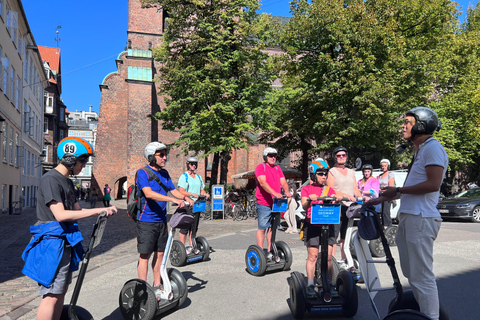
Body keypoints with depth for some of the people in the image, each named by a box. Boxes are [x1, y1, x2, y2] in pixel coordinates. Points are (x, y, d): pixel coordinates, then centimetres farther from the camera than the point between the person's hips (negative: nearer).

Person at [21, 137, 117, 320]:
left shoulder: (67, 181, 15)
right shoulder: (50, 179, -14)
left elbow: (76, 211, 15)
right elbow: (61, 215, -23)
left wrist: (104, 211, -1)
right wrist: (99, 210, -21)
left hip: (65, 242, 10)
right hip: (52, 242, -10)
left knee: (62, 291, 15)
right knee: (51, 296, -6)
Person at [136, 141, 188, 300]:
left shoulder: (164, 173, 11)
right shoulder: (142, 173, -11)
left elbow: (174, 190, 13)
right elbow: (149, 193, -25)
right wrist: (173, 199, -32)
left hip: (161, 220, 7)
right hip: (146, 221, -7)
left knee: (160, 254, 12)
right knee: (145, 255, 1)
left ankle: (157, 287, 25)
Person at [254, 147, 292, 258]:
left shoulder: (278, 168, 18)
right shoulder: (260, 167, -3)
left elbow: (283, 182, 9)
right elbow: (263, 183, -17)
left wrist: (287, 191, -13)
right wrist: (274, 193, -30)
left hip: (276, 203, 6)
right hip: (264, 204, -6)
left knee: (272, 227, 10)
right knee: (262, 228, -3)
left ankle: (269, 251, 19)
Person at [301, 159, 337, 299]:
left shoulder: (329, 190, 15)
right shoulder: (307, 189, 6)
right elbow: (304, 206, -8)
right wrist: (309, 199, -29)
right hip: (312, 225, -3)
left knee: (328, 257, 2)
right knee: (312, 256, 0)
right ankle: (310, 286, 8)